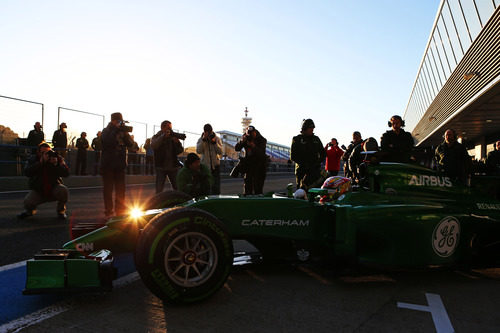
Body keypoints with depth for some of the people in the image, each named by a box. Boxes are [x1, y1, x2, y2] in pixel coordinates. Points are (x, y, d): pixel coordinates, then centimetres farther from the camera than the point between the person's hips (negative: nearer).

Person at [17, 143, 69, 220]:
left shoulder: (57, 158, -4)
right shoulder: (33, 159, -3)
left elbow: (66, 173, -14)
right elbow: (27, 172, -20)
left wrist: (55, 164, -28)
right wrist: (40, 162, -28)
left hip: (54, 188, 0)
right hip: (38, 191, 1)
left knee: (63, 189, -32)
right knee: (27, 202, -25)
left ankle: (61, 211, -3)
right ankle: (30, 210, 17)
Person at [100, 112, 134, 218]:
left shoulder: (123, 131, 11)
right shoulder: (106, 131, 0)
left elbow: (130, 143, -1)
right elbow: (107, 141, -20)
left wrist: (125, 133, -15)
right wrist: (116, 130, -19)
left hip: (120, 165, 4)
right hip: (108, 164, -4)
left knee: (120, 189, 6)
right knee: (108, 188, 0)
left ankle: (120, 211, 14)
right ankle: (108, 212, 6)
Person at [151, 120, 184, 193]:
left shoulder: (173, 137, 10)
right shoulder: (156, 137, 4)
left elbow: (180, 151, 3)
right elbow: (153, 146, -18)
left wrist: (177, 142, -16)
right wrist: (163, 136, -24)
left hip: (173, 167, 2)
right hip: (161, 167, -2)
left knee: (177, 188, 4)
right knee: (159, 190, -3)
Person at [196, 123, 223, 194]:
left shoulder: (217, 139, 3)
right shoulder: (200, 140, 3)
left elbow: (220, 152, -6)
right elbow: (198, 151, -14)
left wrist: (214, 142, -17)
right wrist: (203, 139, -18)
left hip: (215, 165, 0)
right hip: (205, 165, 0)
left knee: (216, 186, 0)